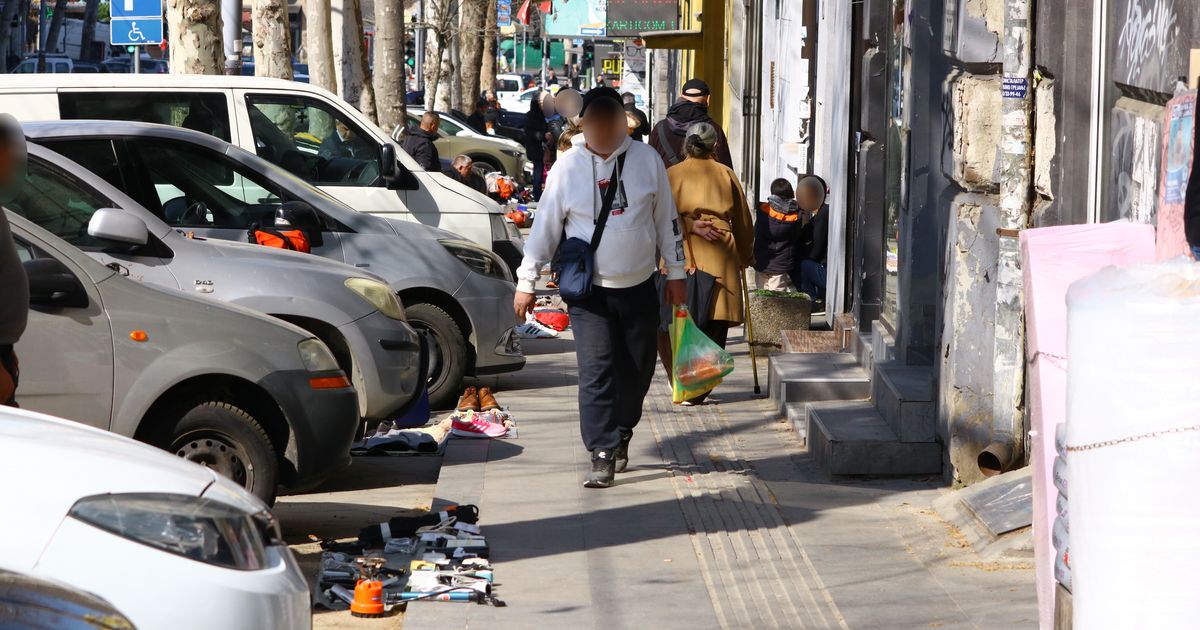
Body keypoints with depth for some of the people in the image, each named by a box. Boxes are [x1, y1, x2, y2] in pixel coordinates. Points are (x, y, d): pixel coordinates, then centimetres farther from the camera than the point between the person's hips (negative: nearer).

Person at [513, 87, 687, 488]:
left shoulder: (647, 160, 0)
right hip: (589, 290, -2)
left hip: (639, 287, 2)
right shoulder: (568, 167, -3)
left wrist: (676, 274, 9)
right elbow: (545, 226, 1)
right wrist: (526, 282, 0)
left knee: (638, 369, 10)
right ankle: (603, 455, -12)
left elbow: (666, 220, 9)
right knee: (596, 371, -11)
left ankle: (620, 436, 31)